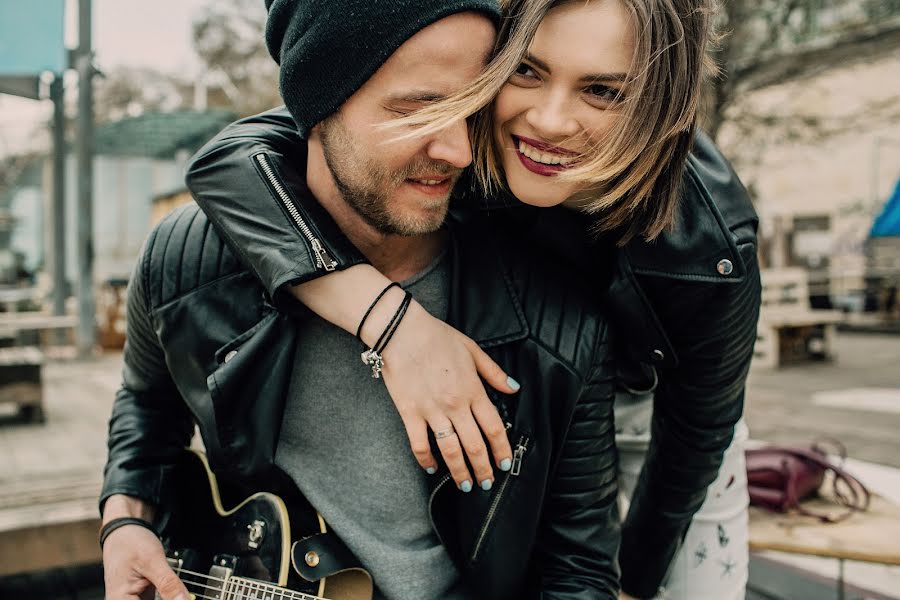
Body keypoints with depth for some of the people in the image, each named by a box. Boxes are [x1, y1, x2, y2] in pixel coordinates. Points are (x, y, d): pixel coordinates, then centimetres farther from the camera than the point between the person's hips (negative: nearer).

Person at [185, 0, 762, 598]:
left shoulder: (709, 253, -35)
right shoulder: (463, 126, -34)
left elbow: (692, 436, -18)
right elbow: (229, 154, -42)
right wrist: (398, 322, -53)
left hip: (643, 396, 0)